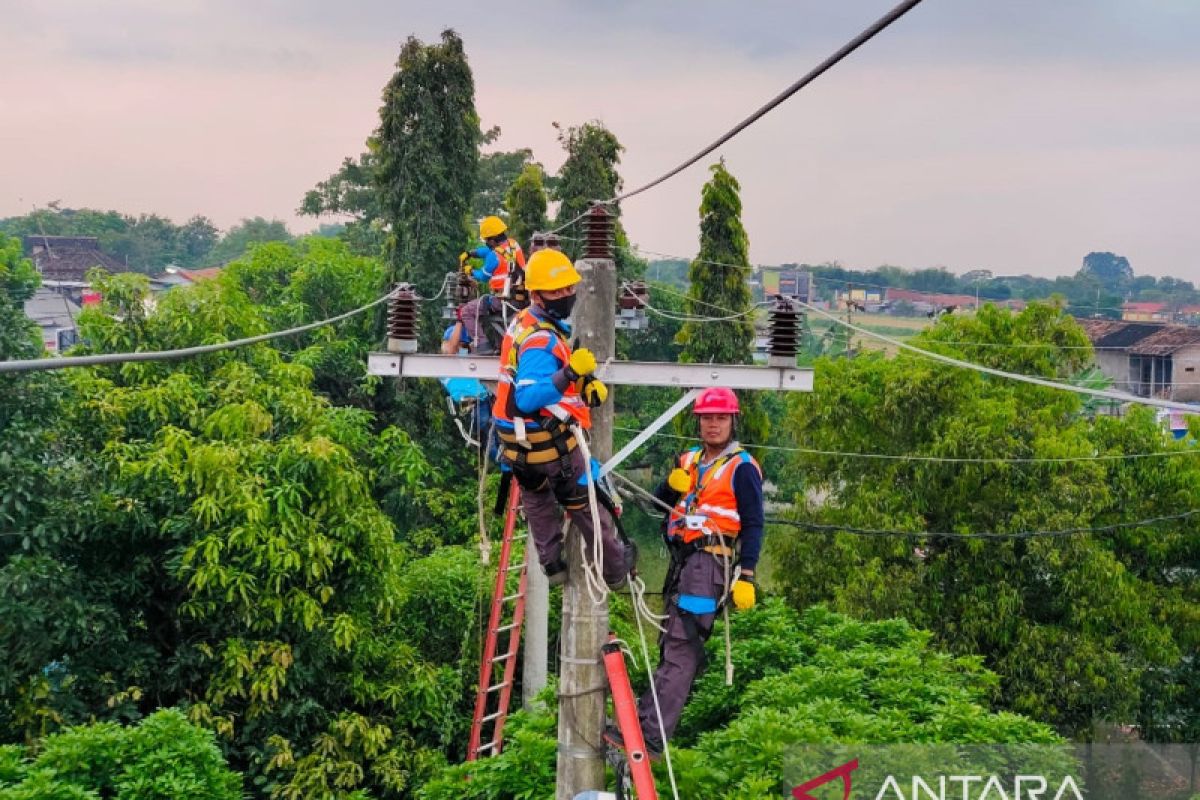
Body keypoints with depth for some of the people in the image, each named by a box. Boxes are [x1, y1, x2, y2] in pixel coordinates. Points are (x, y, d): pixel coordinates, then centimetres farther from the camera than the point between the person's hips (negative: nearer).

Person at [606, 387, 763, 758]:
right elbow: (660, 503, 17)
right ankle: (645, 724, 16)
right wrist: (673, 485, -5)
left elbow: (753, 525, -5)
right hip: (682, 559, 8)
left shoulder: (741, 468, -2)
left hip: (711, 560, -8)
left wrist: (746, 576, -13)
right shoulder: (690, 460, 19)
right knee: (672, 645, 11)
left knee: (680, 649, -16)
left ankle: (649, 739, -25)